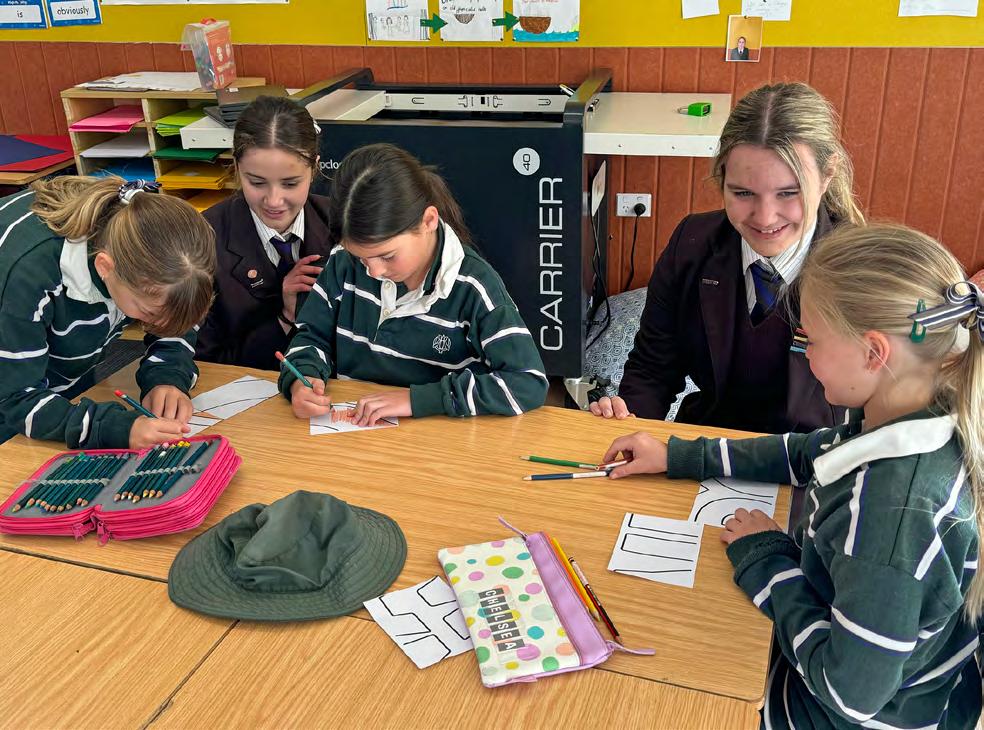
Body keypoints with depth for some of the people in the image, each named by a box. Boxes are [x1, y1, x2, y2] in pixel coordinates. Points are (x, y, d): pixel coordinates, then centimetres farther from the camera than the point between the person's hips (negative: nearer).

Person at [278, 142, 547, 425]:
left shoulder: (472, 287, -16)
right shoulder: (344, 263, -2)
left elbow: (530, 383, -22)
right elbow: (313, 337, 10)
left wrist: (418, 398, -25)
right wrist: (300, 382, -13)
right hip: (347, 433, 3)